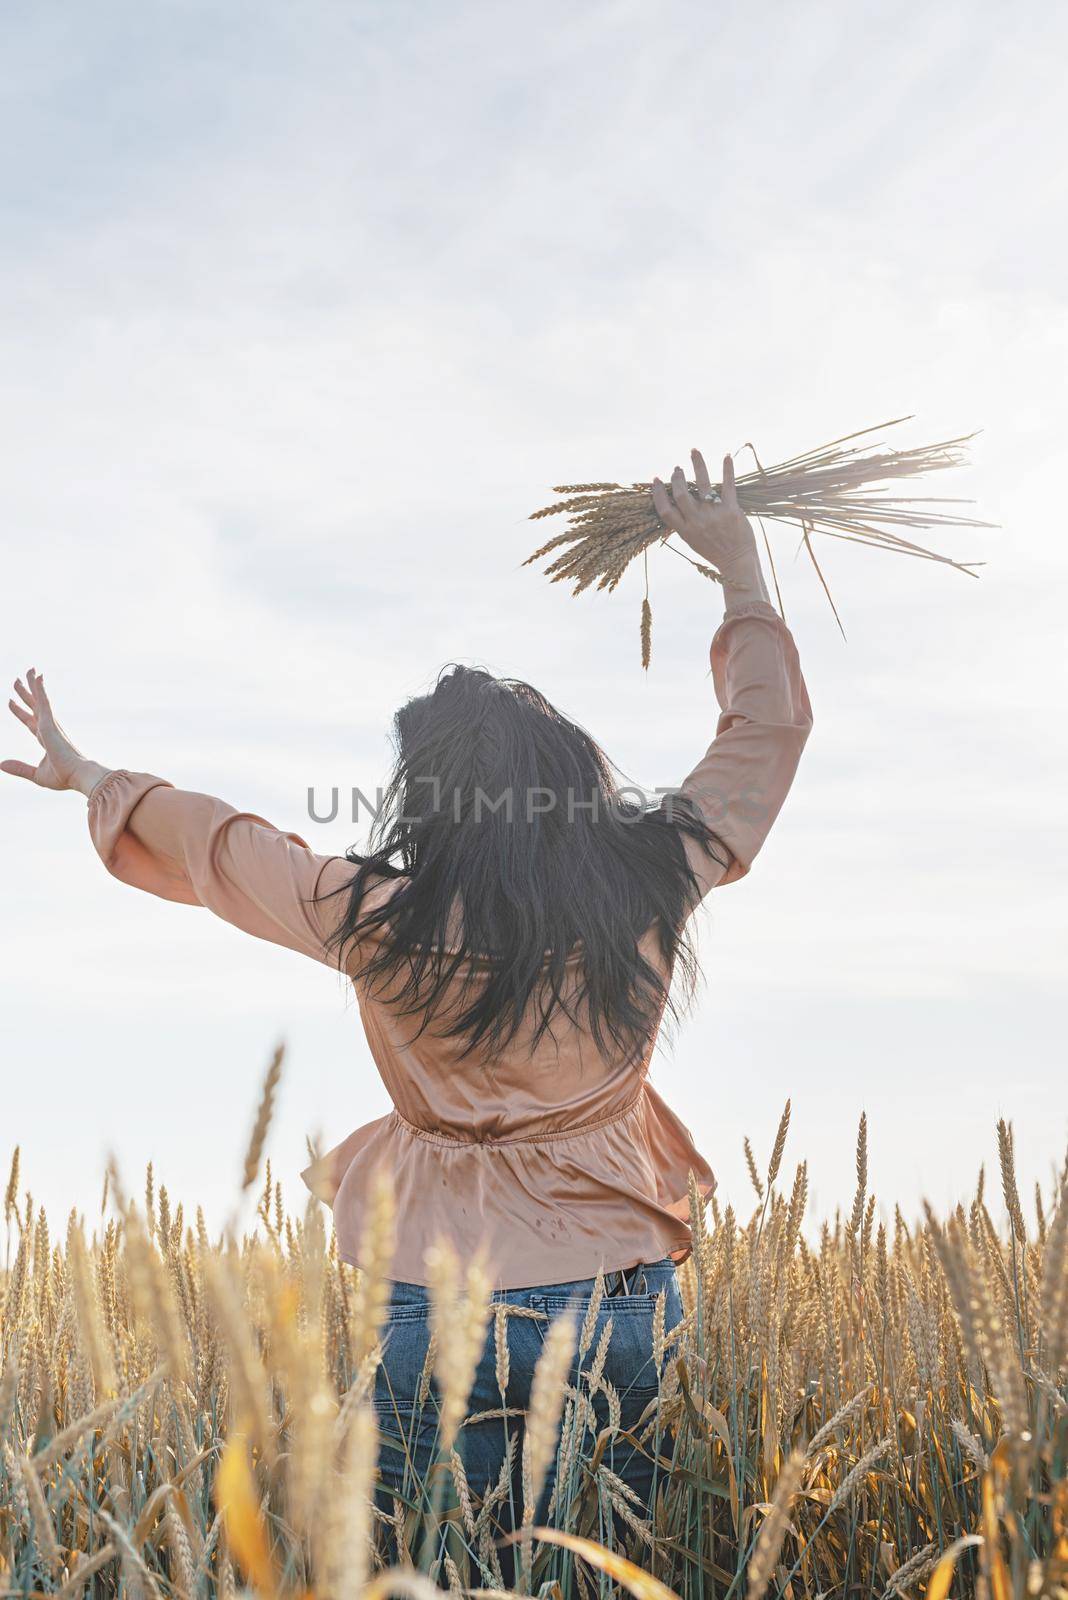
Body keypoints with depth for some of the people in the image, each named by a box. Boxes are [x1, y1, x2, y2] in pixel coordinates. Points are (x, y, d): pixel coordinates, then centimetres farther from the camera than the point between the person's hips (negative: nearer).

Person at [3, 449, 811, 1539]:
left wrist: (90, 777, 25)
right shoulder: (654, 881, -7)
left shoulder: (382, 921, -12)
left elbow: (212, 843, 7)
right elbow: (768, 724, 10)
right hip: (629, 1304, 3)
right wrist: (738, 565, 23)